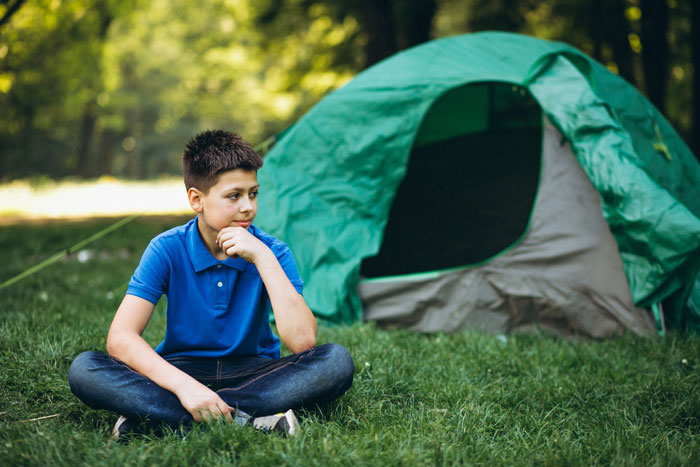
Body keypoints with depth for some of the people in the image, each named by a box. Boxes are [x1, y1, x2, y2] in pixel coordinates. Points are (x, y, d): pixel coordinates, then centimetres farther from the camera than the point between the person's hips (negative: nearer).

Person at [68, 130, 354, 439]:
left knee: (337, 361, -27)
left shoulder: (272, 252, -9)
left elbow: (303, 342, -22)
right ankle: (246, 421, -35)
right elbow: (120, 338, -20)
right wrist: (183, 385, -36)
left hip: (253, 374, 1)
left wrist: (264, 258, -24)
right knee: (83, 370, -25)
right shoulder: (167, 250, -10)